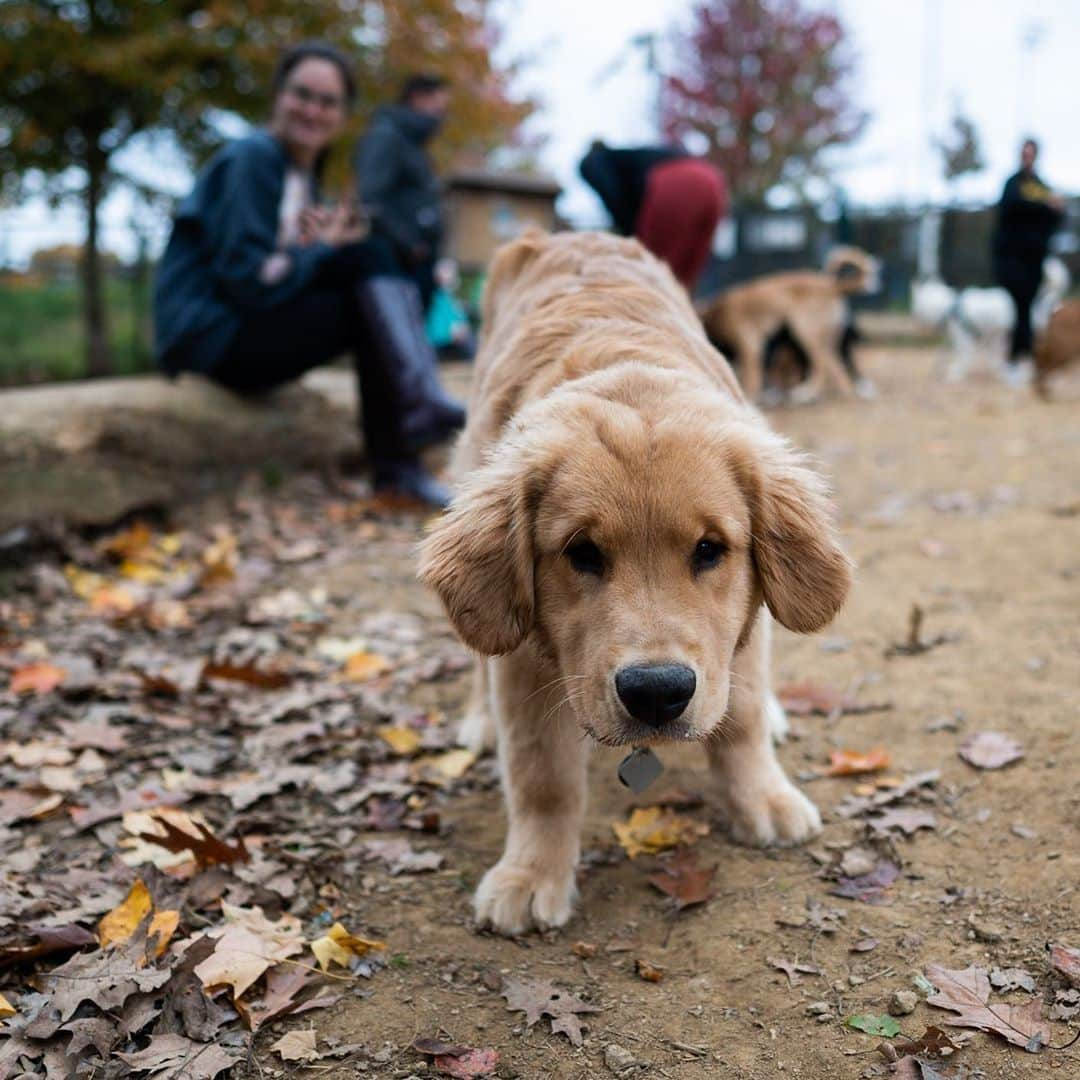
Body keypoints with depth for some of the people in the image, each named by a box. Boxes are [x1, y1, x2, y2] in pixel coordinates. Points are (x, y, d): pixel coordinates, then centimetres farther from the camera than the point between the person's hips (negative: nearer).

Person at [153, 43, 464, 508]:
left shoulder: (304, 173, 16)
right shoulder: (253, 159, -11)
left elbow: (293, 271, 13)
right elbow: (248, 279, -20)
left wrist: (321, 241, -7)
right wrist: (320, 251, -8)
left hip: (244, 331, 8)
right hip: (210, 336, -8)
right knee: (371, 261, -17)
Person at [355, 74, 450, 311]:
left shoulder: (415, 145, 22)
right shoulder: (385, 136, -5)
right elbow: (371, 199, -17)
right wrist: (407, 244, -15)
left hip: (420, 265, 9)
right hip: (395, 262, -9)